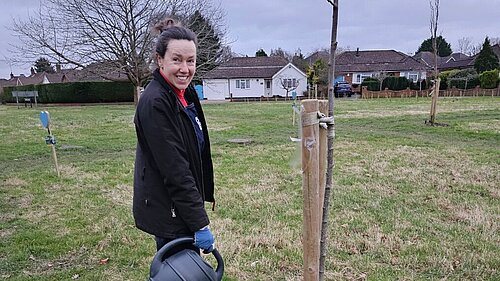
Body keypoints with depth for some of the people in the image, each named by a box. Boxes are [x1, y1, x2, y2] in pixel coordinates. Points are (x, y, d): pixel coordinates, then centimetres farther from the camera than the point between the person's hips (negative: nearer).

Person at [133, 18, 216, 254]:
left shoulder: (185, 93, 5)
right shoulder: (154, 103, -22)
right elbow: (175, 171, -25)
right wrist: (200, 223, -21)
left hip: (181, 204, 9)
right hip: (167, 210, -9)